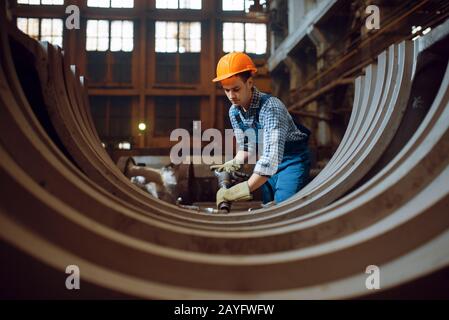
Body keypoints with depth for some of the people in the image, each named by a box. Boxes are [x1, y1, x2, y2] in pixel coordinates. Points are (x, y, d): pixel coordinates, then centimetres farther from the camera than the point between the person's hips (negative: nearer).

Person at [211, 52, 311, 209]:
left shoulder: (270, 106, -29)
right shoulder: (234, 112, -6)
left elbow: (272, 156, -39)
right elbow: (245, 147, 7)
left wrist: (245, 189, -44)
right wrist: (233, 164, -14)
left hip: (292, 160, -7)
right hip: (268, 164, 7)